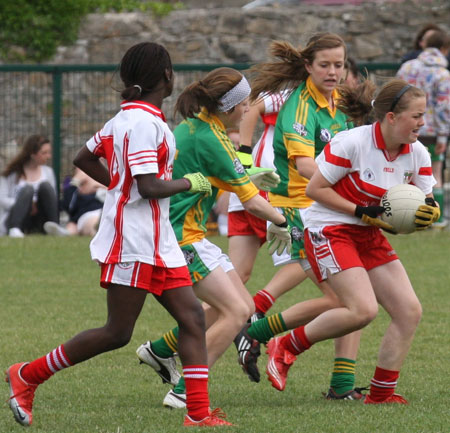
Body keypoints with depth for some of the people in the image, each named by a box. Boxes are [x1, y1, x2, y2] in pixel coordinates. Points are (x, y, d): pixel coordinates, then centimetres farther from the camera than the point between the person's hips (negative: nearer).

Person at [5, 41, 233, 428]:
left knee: (192, 317, 1)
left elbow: (84, 158, 22)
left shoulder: (128, 117, 12)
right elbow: (149, 186, -23)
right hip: (133, 241, -10)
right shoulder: (144, 122, -17)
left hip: (158, 243, 10)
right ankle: (28, 376, 8)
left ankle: (199, 413, -3)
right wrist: (189, 183, -8)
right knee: (117, 334, -3)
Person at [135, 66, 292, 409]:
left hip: (188, 234, 10)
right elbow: (252, 202, -12)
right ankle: (184, 391, -12)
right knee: (236, 311, -13)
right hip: (180, 237, -10)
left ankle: (160, 349, 19)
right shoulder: (211, 139, -18)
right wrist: (281, 223, 6)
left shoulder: (192, 126, 10)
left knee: (243, 306, 9)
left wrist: (248, 177, 26)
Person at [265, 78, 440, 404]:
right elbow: (315, 189, -15)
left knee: (409, 311, -3)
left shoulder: (417, 154, -2)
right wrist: (363, 212, -20)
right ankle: (286, 347, -3)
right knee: (363, 310, -22)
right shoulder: (352, 143, -20)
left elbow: (426, 204, 6)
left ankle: (381, 394, 8)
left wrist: (427, 212, -20)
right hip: (330, 230, -7)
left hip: (369, 236, 7)